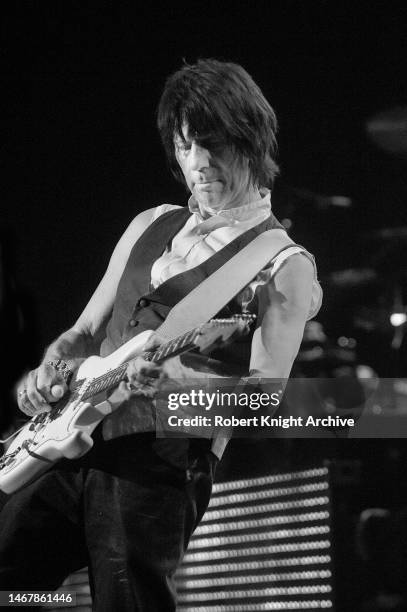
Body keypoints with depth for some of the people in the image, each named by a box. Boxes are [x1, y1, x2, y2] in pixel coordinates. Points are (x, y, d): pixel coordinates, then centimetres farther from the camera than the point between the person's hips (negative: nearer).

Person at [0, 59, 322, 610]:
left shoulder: (283, 266, 1)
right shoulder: (152, 225, 21)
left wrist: (177, 379, -28)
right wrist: (51, 371, 0)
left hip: (159, 466, -6)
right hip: (69, 447, 6)